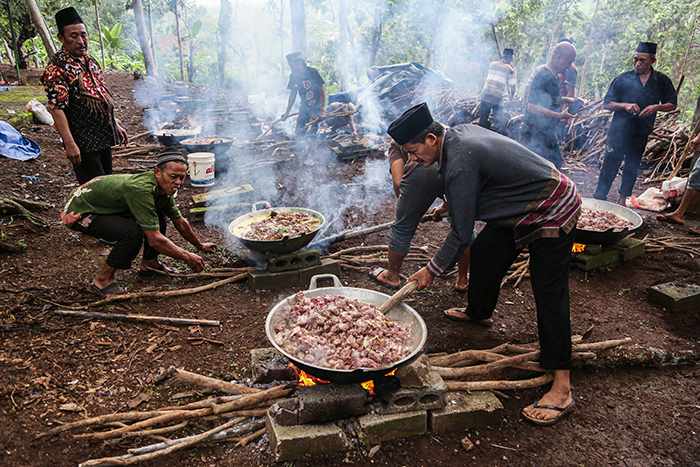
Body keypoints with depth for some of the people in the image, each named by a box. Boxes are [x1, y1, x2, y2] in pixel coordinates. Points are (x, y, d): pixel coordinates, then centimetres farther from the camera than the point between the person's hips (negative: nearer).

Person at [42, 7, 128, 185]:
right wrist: (70, 144, -25)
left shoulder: (89, 60, 11)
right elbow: (57, 109, -19)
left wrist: (115, 124, 19)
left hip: (104, 136, 8)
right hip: (83, 142, -8)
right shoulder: (57, 68, -14)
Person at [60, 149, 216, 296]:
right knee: (133, 233, -30)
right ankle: (103, 279, -10)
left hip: (106, 205, 9)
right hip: (80, 211, -9)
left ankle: (149, 263, 19)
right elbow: (155, 240, -33)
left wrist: (200, 246, 20)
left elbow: (180, 223, 10)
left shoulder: (165, 188, -7)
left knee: (158, 215, 5)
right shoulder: (141, 189, -35)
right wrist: (187, 257, -22)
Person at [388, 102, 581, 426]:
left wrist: (432, 270, -12)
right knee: (484, 251, 19)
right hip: (526, 208, 10)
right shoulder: (460, 132, -1)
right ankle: (479, 313, 44)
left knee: (549, 294, -12)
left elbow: (461, 234, -24)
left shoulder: (460, 165, -30)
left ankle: (561, 390, -6)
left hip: (553, 215, -10)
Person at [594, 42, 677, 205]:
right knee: (610, 164, -1)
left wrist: (656, 107, -12)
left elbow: (672, 104, 9)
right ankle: (599, 199, 8)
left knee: (632, 167, 13)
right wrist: (625, 105, -18)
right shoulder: (623, 79, -3)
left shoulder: (662, 81, 2)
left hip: (641, 134, 2)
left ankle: (623, 199, 26)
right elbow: (607, 104, 0)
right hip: (619, 131, -2)